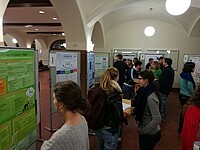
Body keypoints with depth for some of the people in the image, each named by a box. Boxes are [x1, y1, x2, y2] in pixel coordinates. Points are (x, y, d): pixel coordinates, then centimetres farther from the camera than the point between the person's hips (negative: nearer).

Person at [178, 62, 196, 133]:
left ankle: (181, 128, 32)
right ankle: (181, 129, 16)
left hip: (182, 95, 9)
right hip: (187, 97, -9)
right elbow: (191, 89, -18)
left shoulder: (182, 74, 4)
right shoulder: (188, 76, -21)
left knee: (183, 111, 19)